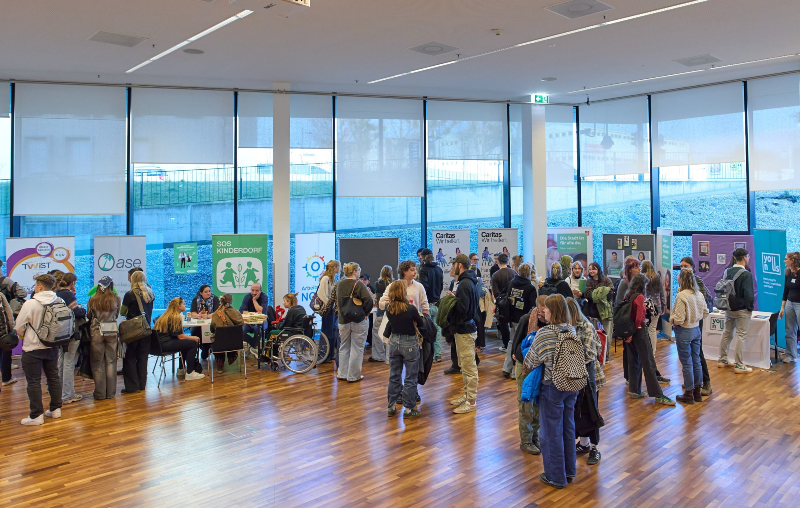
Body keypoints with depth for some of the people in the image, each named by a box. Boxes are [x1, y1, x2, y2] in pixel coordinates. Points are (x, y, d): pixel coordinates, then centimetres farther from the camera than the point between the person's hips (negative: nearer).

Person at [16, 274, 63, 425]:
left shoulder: (30, 304, -17)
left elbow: (18, 328, -9)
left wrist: (25, 335, 13)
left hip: (33, 348, -5)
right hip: (52, 347, 5)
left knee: (34, 381, 3)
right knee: (53, 377, 15)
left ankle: (36, 415, 6)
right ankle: (55, 409, 23)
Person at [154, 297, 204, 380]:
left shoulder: (166, 315, 20)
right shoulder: (175, 317, -10)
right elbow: (180, 336, -12)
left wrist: (191, 337, 11)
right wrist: (193, 338, 3)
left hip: (158, 343, 10)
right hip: (164, 345, -10)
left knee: (187, 342, 24)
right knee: (193, 343, -11)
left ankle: (181, 369, 28)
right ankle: (189, 373, -8)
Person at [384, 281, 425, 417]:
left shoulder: (388, 308, -7)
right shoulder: (410, 309, -20)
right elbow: (421, 324, -2)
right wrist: (419, 316, 17)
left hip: (394, 342, 5)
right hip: (409, 343, -5)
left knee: (394, 376, 17)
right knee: (410, 378, 6)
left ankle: (392, 406, 25)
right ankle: (409, 408, 12)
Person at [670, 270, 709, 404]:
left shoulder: (681, 296, -22)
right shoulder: (699, 294, 2)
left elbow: (678, 320, -23)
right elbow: (705, 312, 12)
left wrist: (671, 319, -4)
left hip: (684, 332, -7)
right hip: (696, 329, 7)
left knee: (687, 363, 3)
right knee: (696, 361, 15)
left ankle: (689, 394, 13)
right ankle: (697, 392, 26)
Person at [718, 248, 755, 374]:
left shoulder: (727, 271, 3)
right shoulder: (746, 274, -17)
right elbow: (748, 294, -18)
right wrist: (750, 308, -5)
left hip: (728, 308, 6)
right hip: (741, 309, -6)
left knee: (727, 333, 16)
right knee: (741, 336, -1)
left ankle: (722, 360, 24)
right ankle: (739, 366, 2)